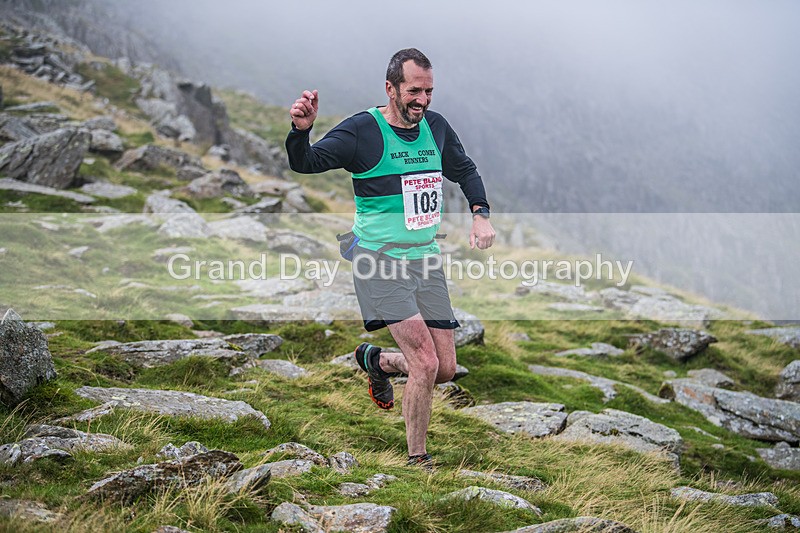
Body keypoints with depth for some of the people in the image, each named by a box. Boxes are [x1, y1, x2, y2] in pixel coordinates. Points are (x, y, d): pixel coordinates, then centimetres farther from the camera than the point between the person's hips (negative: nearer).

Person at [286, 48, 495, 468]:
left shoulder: (436, 126, 7)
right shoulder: (362, 131, -10)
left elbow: (464, 170, 24)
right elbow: (305, 163, -18)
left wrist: (480, 213, 9)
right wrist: (301, 129, -39)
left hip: (427, 260, 6)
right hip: (380, 261, -6)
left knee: (445, 370, 5)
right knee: (425, 363, -17)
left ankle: (377, 361, 35)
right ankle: (417, 461, 1)